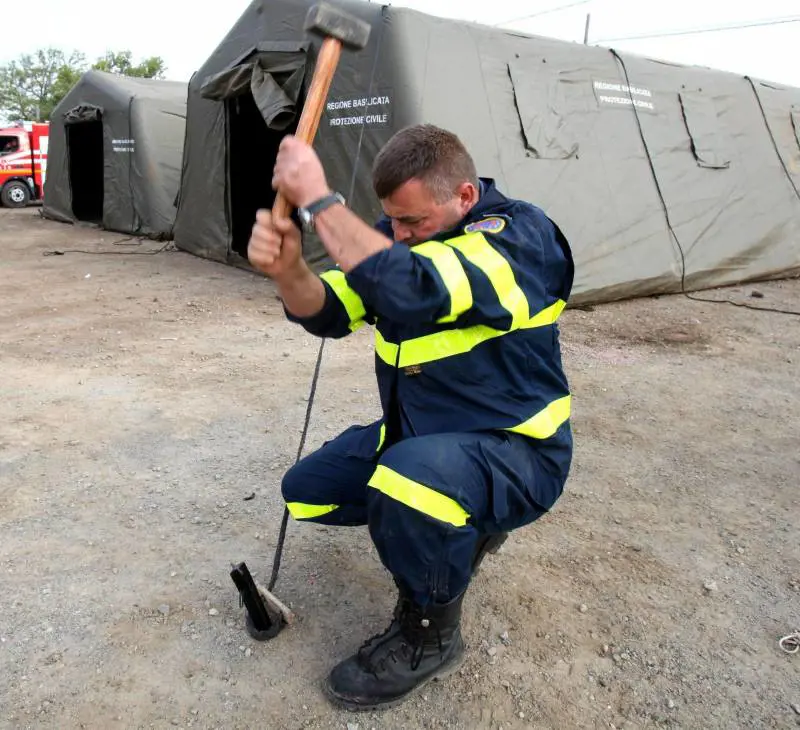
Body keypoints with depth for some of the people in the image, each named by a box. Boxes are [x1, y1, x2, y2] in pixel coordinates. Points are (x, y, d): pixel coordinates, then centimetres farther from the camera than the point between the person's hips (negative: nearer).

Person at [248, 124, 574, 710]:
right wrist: (288, 269, -26)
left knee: (409, 476, -38)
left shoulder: (523, 237, -22)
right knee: (305, 492, 11)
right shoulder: (401, 238, 2)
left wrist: (318, 200, -32)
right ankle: (461, 525, 22)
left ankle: (430, 634, -8)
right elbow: (328, 311, -4)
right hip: (416, 436, 8)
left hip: (513, 452, -8)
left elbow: (412, 290, -40)